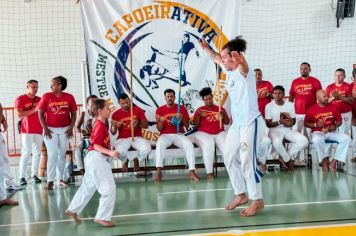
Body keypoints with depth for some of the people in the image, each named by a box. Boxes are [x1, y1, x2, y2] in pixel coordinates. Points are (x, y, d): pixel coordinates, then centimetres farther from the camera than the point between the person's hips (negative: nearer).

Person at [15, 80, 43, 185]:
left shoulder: (40, 100, 14)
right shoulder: (20, 99, 1)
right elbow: (19, 114, -10)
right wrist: (34, 110, -15)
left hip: (38, 130, 5)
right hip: (27, 130, -4)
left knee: (37, 153, 3)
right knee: (26, 154, -8)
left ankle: (34, 174, 11)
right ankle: (22, 177, -4)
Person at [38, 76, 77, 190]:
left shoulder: (69, 97, -1)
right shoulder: (46, 96, -3)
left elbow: (73, 114, 3)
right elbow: (40, 113, -2)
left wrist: (71, 128, -5)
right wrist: (45, 128, -9)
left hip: (65, 129, 2)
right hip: (51, 129, -2)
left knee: (62, 154, 9)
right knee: (52, 155, -6)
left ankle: (60, 178, 18)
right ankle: (50, 181, -2)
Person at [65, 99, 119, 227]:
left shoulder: (101, 124, 13)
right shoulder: (100, 126, -16)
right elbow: (96, 145, -23)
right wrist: (109, 152, -32)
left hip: (96, 159, 11)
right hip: (97, 158, -11)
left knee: (88, 187, 21)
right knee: (109, 188, -8)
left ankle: (72, 210, 33)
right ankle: (102, 217, -2)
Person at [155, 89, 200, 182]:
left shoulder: (182, 108, 8)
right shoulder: (160, 110, 6)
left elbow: (187, 126, 6)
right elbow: (159, 129, 3)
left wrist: (182, 118, -13)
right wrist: (160, 121, -19)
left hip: (179, 135, 1)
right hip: (165, 135, -1)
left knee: (189, 144, -30)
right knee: (160, 144, -35)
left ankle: (192, 172, -31)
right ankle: (159, 172, -36)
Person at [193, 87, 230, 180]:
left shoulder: (220, 109, 17)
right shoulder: (200, 110, 12)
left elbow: (227, 122, 12)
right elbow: (195, 125, 6)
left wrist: (223, 114, -8)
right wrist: (199, 115, -11)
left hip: (219, 133, 2)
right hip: (204, 134, -2)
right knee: (208, 144, -36)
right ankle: (209, 172, -35)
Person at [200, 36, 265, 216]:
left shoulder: (243, 71, -16)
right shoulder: (229, 71, 8)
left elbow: (243, 63, -42)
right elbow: (216, 58, 28)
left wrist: (240, 58, -63)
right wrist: (206, 48, 39)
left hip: (251, 123, -9)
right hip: (236, 123, 9)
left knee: (247, 161, -9)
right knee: (230, 158, 12)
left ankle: (257, 200, 4)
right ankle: (241, 195, 24)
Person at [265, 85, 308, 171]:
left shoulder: (290, 105, 6)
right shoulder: (269, 106, -3)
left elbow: (294, 121, 10)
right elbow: (268, 124, -5)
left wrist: (291, 122, -15)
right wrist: (279, 122, -22)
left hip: (288, 130, 4)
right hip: (275, 130, -3)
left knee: (304, 141, -22)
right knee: (276, 142, -39)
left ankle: (284, 158, -7)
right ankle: (289, 160, -9)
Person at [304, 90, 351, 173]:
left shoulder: (333, 107, 7)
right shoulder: (311, 109, -1)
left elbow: (339, 121, 14)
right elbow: (306, 123, 3)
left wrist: (335, 126, -8)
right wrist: (316, 124, -14)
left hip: (331, 132, 3)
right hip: (318, 132, -3)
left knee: (346, 138, -22)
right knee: (317, 140, -39)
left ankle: (334, 161, -19)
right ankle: (325, 160, -18)